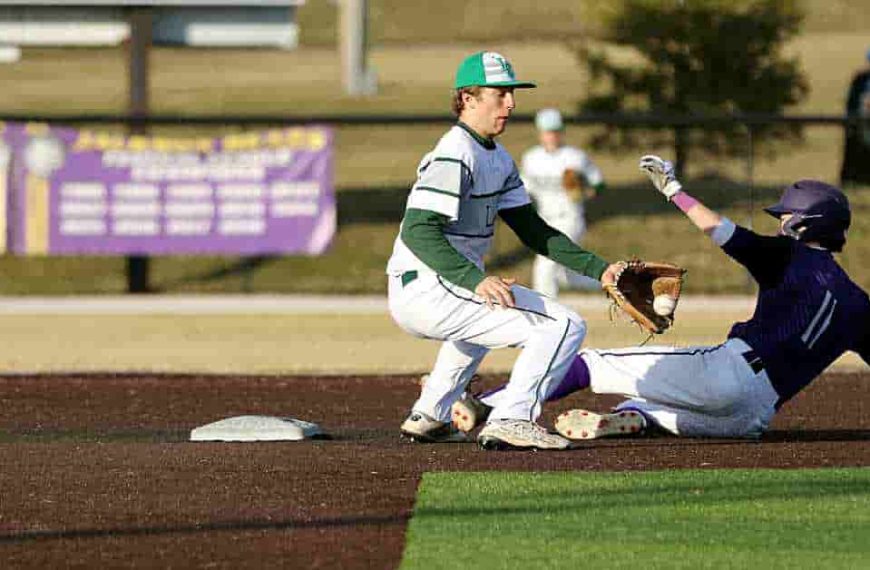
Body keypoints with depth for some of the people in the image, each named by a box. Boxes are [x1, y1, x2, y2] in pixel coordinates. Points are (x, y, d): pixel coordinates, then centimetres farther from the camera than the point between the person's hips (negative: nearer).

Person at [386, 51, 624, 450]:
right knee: (565, 326, -15)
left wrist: (598, 268, 7)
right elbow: (417, 231, -26)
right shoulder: (454, 156, -15)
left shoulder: (497, 159, 17)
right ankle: (512, 419, -22)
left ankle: (427, 417, 34)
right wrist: (476, 280, -38)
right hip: (428, 292, -10)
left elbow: (532, 231, 17)